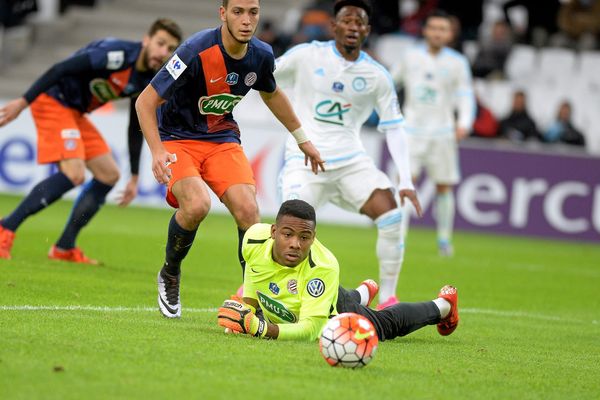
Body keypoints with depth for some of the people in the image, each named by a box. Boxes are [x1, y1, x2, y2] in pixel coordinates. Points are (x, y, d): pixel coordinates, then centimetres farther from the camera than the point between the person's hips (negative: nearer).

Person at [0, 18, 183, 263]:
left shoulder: (148, 82, 3)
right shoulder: (117, 54, -24)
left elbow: (136, 128, 14)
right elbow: (60, 69, -25)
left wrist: (134, 177, 15)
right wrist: (23, 102, -26)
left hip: (74, 112, 9)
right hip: (53, 101, -9)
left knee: (109, 175, 7)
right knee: (73, 174, -23)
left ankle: (64, 248, 12)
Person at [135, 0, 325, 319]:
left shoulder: (261, 55, -7)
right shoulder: (196, 51, -26)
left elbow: (271, 94, 18)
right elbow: (145, 102, -23)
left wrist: (301, 138, 26)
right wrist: (157, 151, -36)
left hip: (222, 139, 5)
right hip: (177, 139, -5)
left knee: (247, 210, -18)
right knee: (197, 205, -29)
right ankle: (169, 275, 0)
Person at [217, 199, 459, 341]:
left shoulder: (324, 268, -48)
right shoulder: (254, 238, -34)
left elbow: (310, 329, -50)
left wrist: (260, 328, -61)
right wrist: (248, 305, -16)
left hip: (335, 315, -5)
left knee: (389, 324, 25)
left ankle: (443, 306, 53)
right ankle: (362, 294, 76)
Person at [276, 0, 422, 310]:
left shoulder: (377, 76, 1)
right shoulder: (307, 56, -5)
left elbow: (393, 128, 4)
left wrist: (406, 182, -3)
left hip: (350, 159, 3)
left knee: (391, 216, -16)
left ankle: (388, 299, -3)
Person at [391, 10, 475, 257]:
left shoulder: (457, 63, 1)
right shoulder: (411, 57, 4)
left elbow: (466, 95, -3)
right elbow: (391, 81, 19)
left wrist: (464, 123, -20)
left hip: (442, 132, 0)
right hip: (413, 129, 0)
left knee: (444, 186, 4)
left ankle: (444, 239, 18)